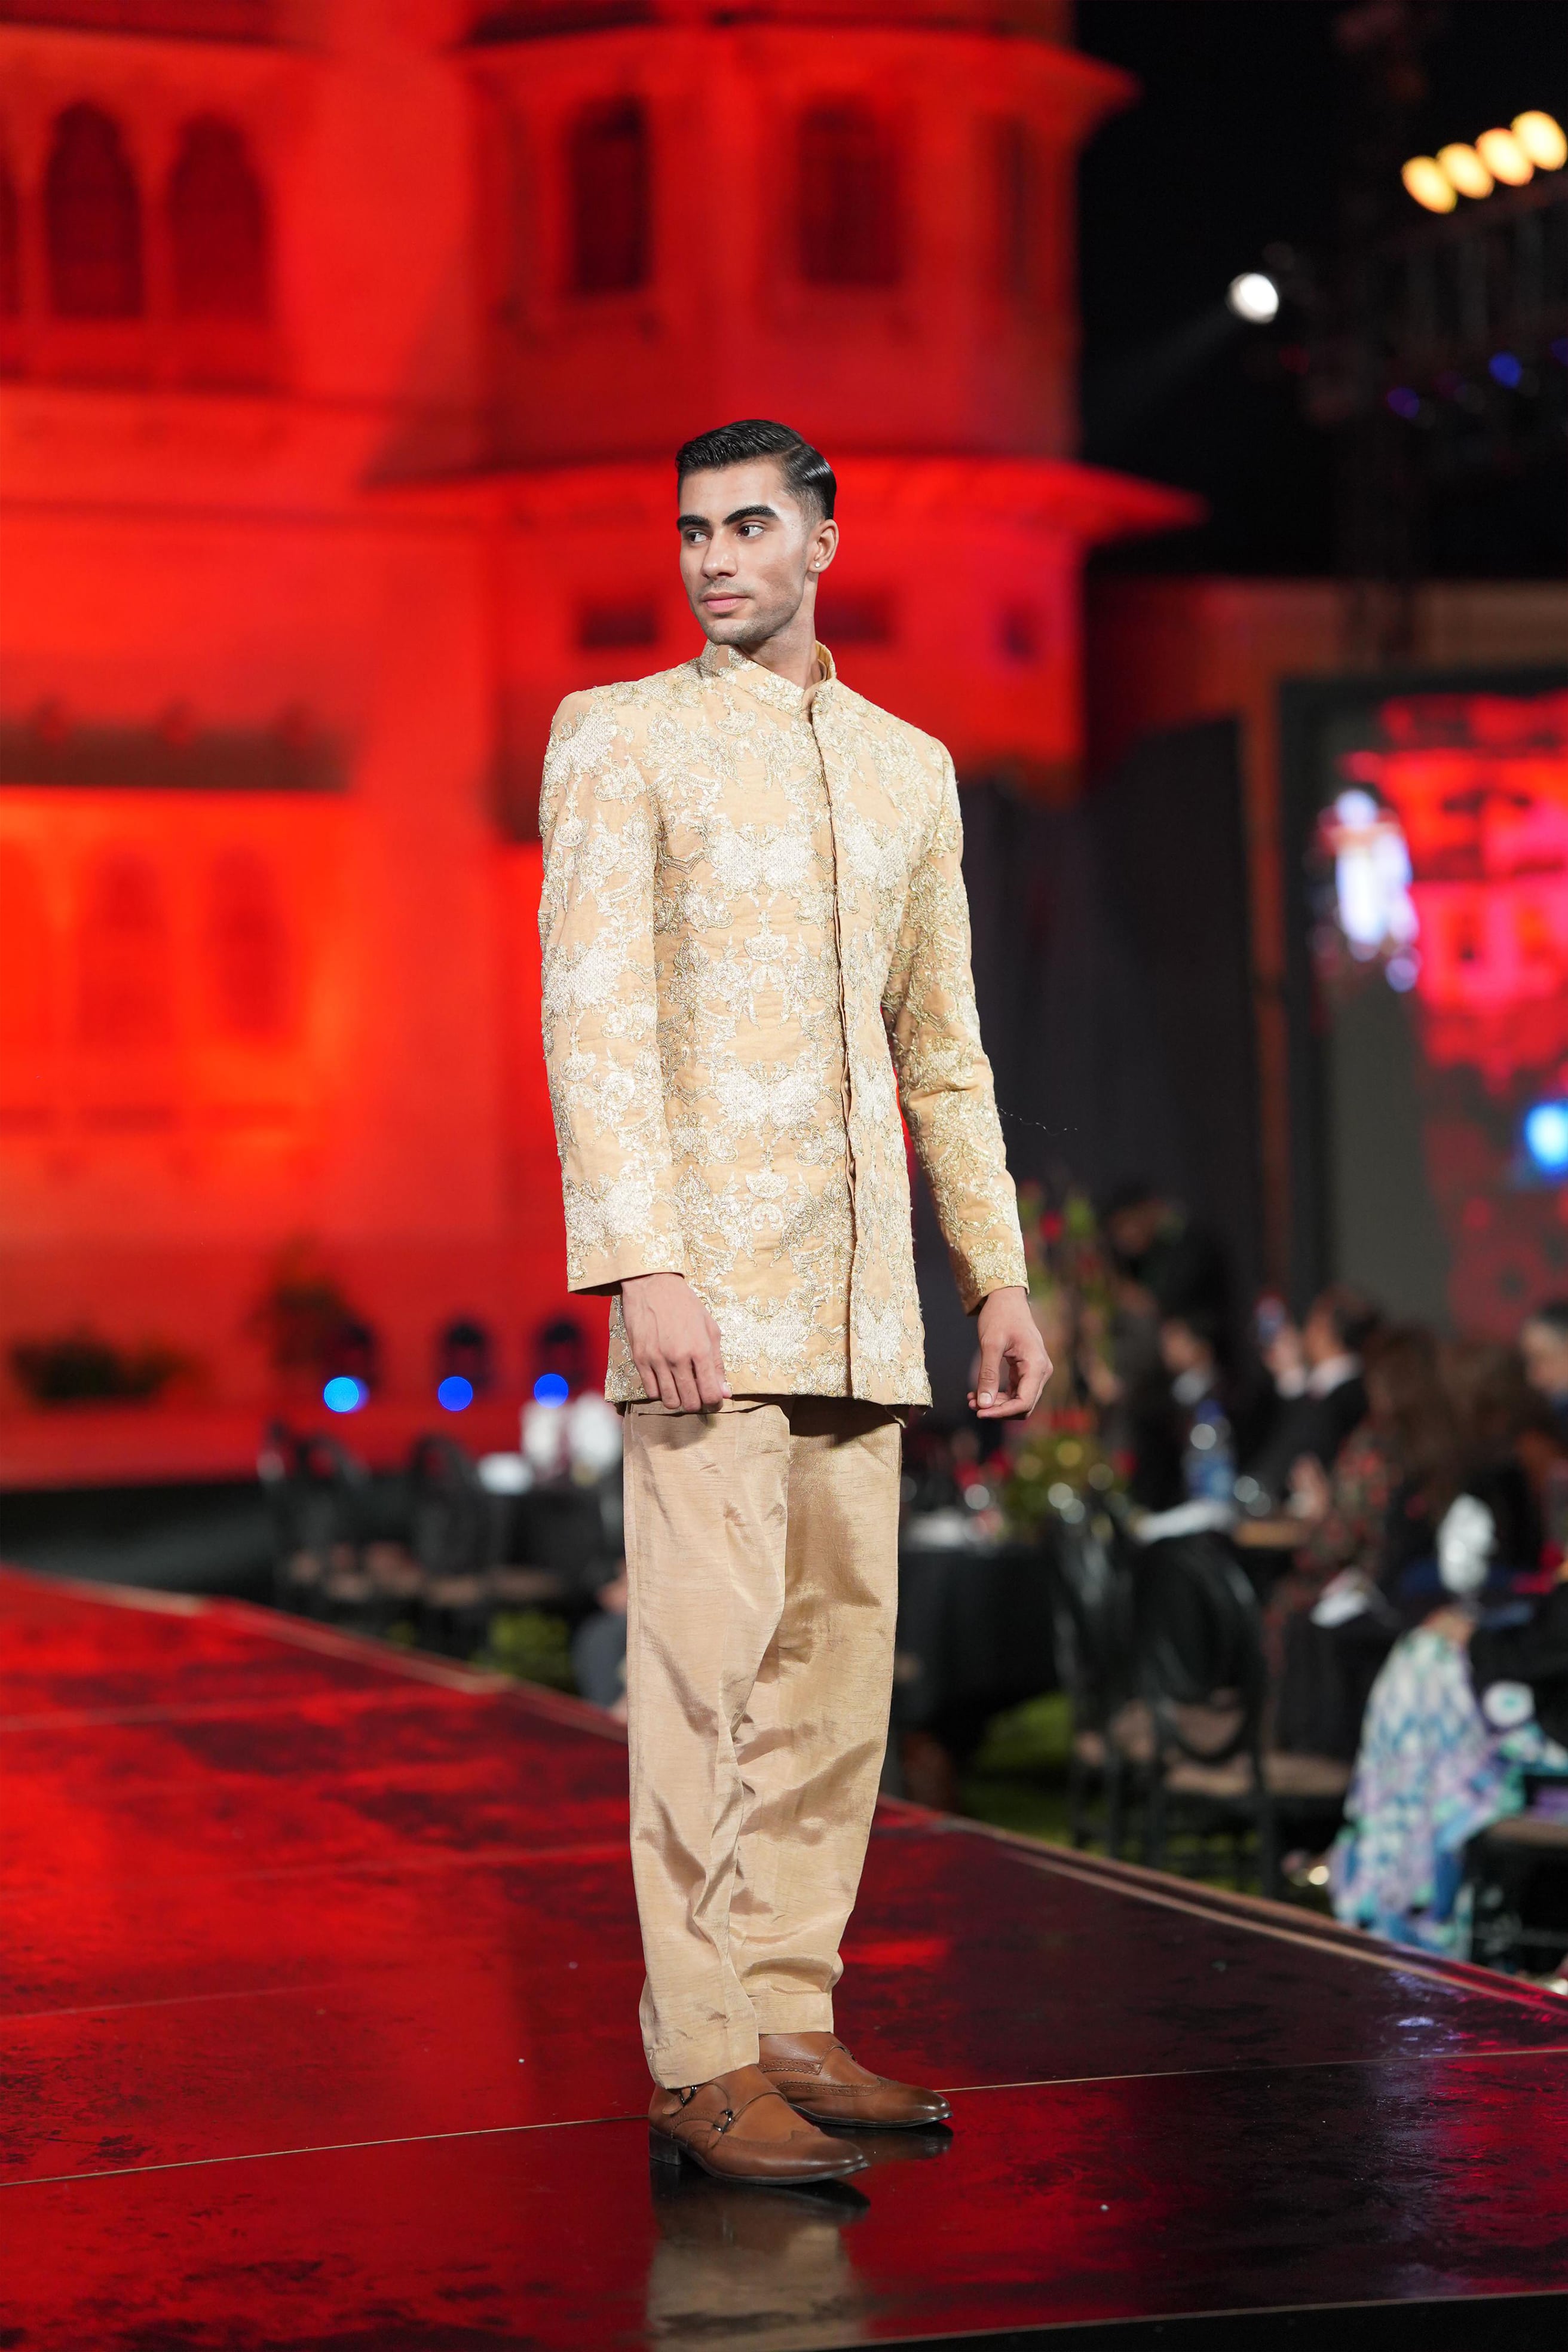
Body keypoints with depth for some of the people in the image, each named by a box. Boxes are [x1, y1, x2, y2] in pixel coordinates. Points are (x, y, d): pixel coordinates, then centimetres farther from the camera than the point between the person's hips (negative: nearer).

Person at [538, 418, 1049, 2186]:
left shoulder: (911, 765, 17)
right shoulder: (618, 736, 1)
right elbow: (591, 1012, -8)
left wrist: (999, 1275, 15)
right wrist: (643, 1265, -18)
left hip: (856, 1283, 6)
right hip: (702, 1265, -6)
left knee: (838, 1656, 6)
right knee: (708, 1649, -8)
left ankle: (789, 2026, 13)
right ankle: (701, 2063, -5)